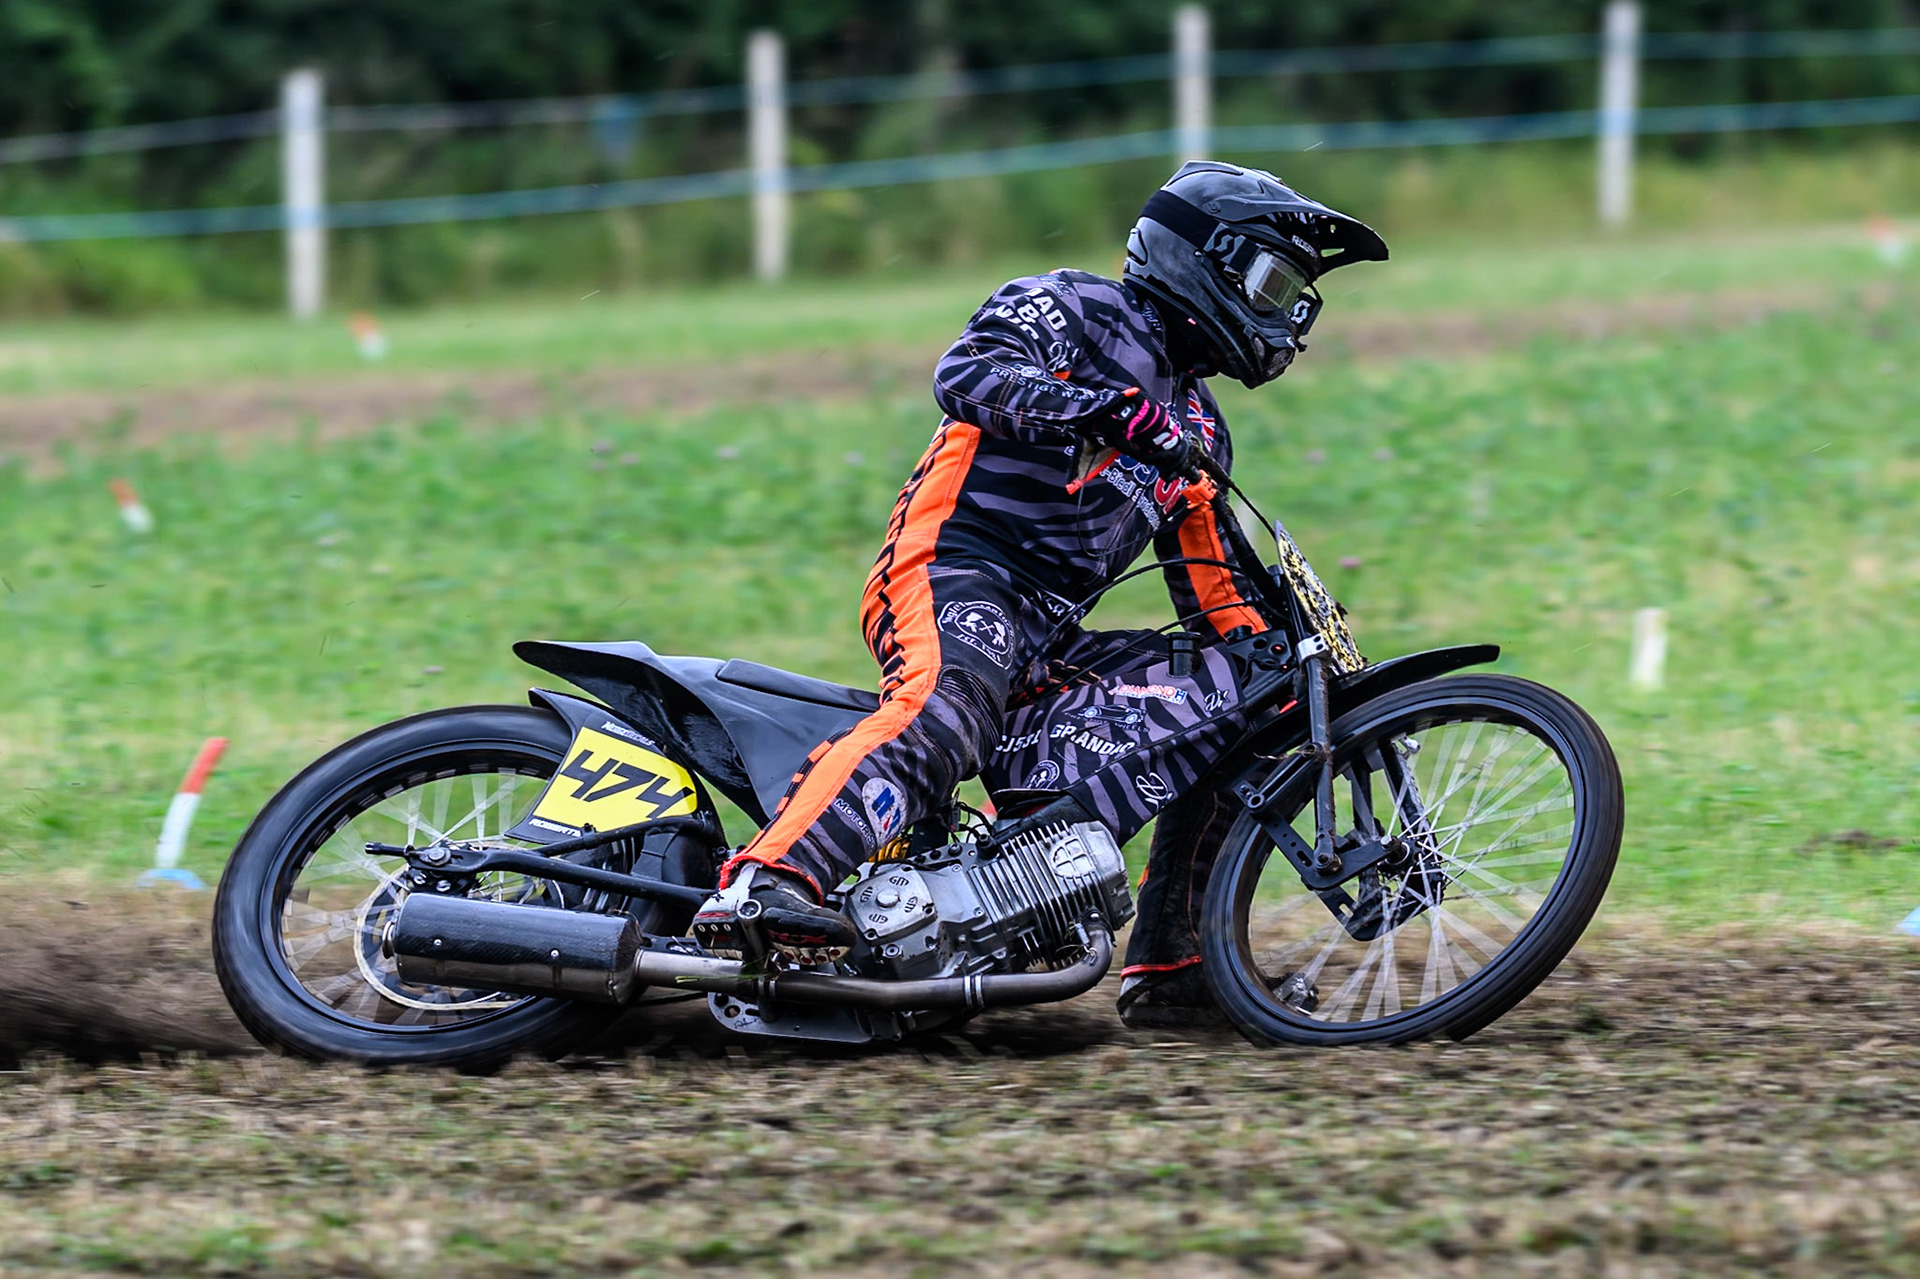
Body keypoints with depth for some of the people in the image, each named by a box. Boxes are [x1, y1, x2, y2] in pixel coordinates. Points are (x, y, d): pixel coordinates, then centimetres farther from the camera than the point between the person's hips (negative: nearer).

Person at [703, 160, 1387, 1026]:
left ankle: (1165, 968, 4)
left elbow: (1211, 590, 30)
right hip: (953, 571, -8)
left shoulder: (1196, 427, 28)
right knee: (950, 706, -38)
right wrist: (1105, 410, -29)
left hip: (1050, 635, 8)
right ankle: (772, 878, -54)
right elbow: (967, 374, -16)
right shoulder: (1072, 309, 4)